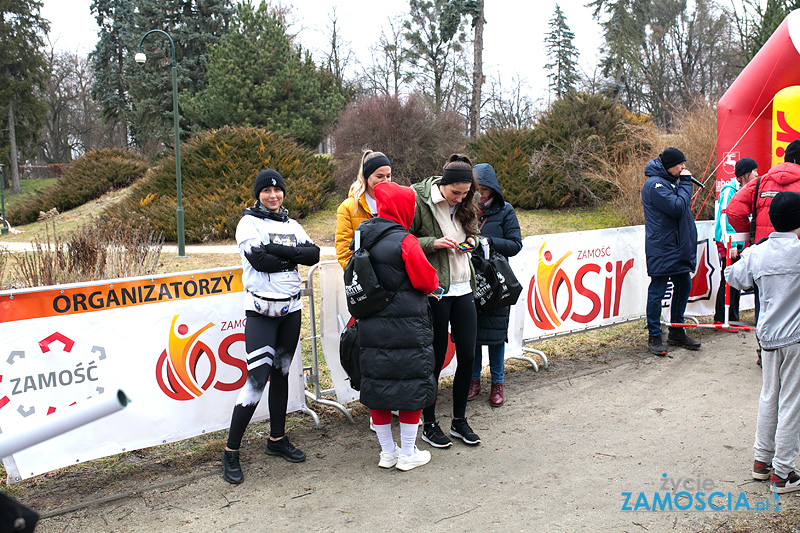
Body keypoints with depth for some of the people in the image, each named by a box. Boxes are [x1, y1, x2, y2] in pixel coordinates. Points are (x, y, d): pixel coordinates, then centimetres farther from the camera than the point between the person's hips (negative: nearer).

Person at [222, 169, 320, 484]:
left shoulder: (291, 225, 13)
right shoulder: (249, 222, -3)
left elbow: (313, 254, -3)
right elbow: (259, 259, -19)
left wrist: (277, 250, -16)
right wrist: (293, 256, -7)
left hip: (291, 307, 6)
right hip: (261, 310, -5)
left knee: (281, 372, 13)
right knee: (258, 376, -11)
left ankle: (277, 439, 26)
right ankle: (231, 453, -2)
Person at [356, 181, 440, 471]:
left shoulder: (362, 237, 5)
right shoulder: (404, 241, -15)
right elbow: (426, 280, -11)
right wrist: (434, 283, 9)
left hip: (371, 328, 6)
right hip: (407, 329, -6)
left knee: (377, 385, 13)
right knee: (412, 386, 7)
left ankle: (387, 452, 25)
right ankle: (408, 454, 16)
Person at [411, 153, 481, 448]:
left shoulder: (465, 205, 8)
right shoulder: (419, 200, -10)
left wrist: (471, 241, 1)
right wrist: (434, 243, -20)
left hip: (463, 288, 6)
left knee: (467, 355, 7)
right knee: (436, 358, 3)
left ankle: (459, 420, 25)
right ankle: (429, 425, 19)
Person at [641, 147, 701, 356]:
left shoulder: (670, 182, 18)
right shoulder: (655, 184, -14)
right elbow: (677, 208, -21)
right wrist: (685, 183, -13)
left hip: (678, 247, 10)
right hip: (661, 249, -10)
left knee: (684, 286, 14)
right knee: (657, 291, -4)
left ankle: (676, 332, 27)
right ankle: (654, 337, 3)